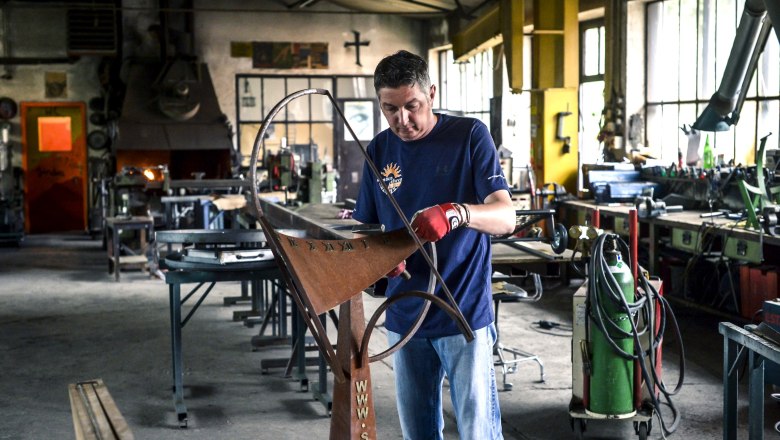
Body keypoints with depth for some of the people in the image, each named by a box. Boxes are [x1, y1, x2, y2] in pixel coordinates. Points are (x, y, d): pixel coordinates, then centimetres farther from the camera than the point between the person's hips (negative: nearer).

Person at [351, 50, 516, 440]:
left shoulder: (469, 136, -7)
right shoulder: (379, 150, 5)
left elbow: (506, 217, -17)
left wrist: (457, 213, -38)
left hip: (465, 310, -4)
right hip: (404, 315, 4)